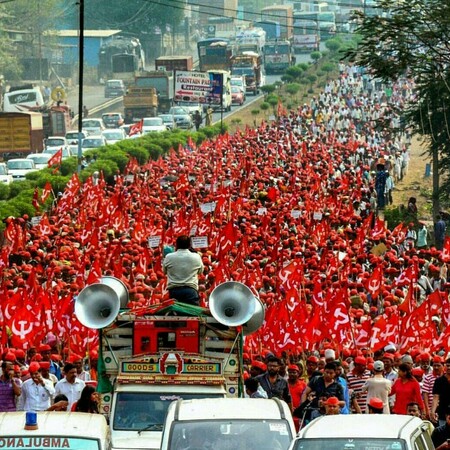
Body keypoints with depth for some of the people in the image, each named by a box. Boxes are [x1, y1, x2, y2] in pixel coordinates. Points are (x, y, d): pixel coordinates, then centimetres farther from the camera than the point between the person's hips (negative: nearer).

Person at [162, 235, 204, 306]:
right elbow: (200, 271, 16)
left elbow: (164, 271, 17)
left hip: (174, 290, 1)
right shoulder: (196, 257, 0)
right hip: (191, 290, -1)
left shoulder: (169, 257, 0)